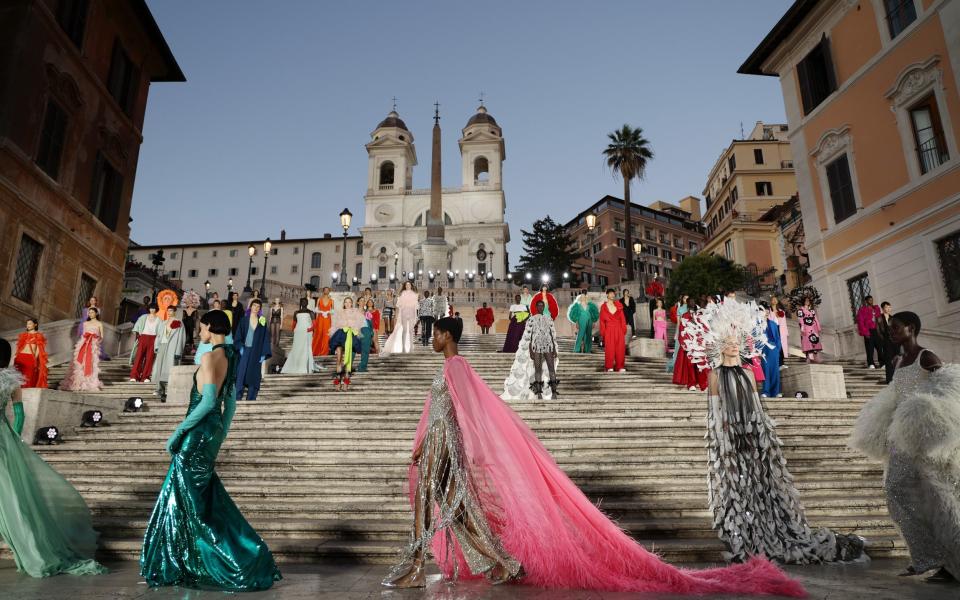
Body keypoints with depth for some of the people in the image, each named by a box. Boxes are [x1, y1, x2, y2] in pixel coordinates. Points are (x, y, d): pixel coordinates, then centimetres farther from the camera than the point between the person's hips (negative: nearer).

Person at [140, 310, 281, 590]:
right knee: (206, 499, 17)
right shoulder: (230, 357, 11)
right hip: (212, 430, 9)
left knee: (190, 499, 4)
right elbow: (230, 404, 16)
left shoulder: (211, 357, -15)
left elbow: (208, 401, -22)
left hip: (199, 432, -9)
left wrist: (178, 431, -15)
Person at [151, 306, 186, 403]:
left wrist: (178, 352, -14)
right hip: (162, 347, 7)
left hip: (172, 349, -7)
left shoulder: (179, 323, -2)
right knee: (160, 369, 5)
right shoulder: (164, 323, 19)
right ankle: (162, 390, 11)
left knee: (169, 369, -12)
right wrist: (157, 346, 4)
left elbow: (181, 338, -8)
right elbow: (159, 335, 19)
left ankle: (168, 392, -14)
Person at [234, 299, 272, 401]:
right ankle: (237, 398, 0)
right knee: (240, 374, -4)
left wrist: (264, 354, -2)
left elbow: (265, 338, 4)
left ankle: (251, 399, 10)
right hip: (244, 351, -1)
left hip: (256, 353, 1)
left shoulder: (262, 322, 6)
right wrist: (240, 346, -15)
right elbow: (238, 335, 1)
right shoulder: (244, 320, 4)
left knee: (254, 376, 3)